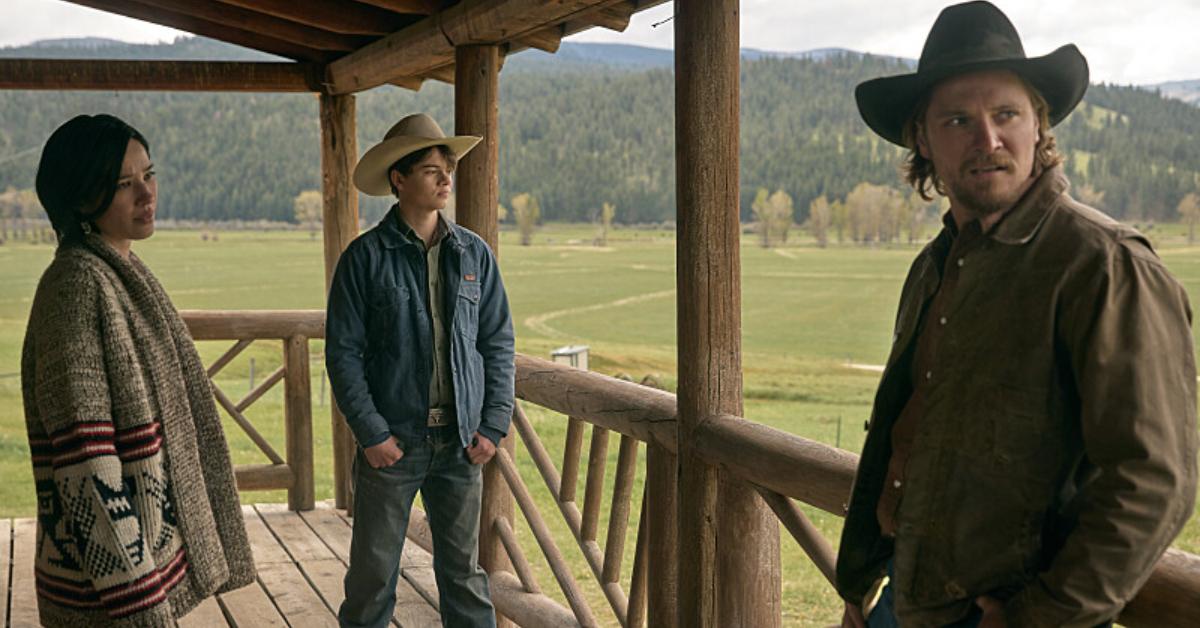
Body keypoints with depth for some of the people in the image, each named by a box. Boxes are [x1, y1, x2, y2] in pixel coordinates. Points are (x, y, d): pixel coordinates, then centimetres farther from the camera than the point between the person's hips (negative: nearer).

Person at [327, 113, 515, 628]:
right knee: (373, 570, 8)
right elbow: (343, 353, -5)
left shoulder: (474, 255, 4)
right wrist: (371, 432, -11)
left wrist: (494, 426, 0)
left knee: (463, 572, 12)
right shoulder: (366, 257, -5)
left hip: (460, 444, 3)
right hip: (391, 442, -2)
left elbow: (499, 344, 7)